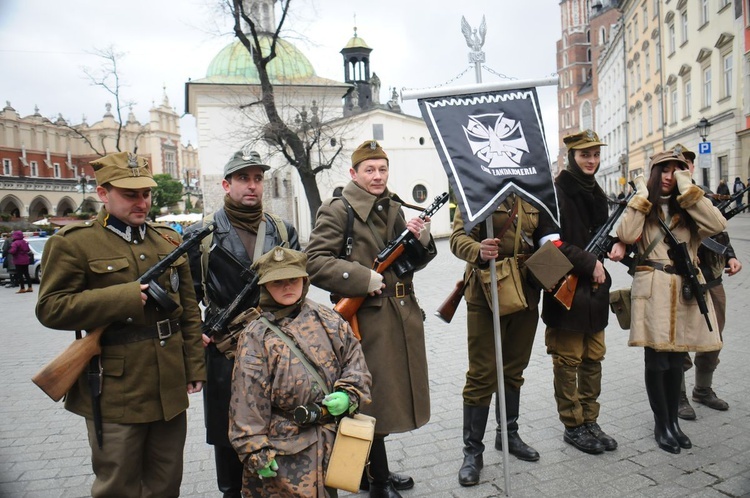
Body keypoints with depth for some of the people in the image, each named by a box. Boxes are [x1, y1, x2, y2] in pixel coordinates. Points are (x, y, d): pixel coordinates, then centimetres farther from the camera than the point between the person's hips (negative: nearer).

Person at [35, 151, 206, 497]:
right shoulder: (73, 243, -5)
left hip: (171, 389, 5)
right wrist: (124, 297, -20)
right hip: (115, 395, -4)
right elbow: (51, 308, -12)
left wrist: (194, 366, 8)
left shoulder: (169, 240, 9)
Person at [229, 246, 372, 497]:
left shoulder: (326, 319, 2)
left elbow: (354, 358, 8)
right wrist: (256, 452, -10)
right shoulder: (255, 337, -8)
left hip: (332, 440, 3)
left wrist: (349, 394, -9)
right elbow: (248, 398, -9)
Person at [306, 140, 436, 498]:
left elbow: (413, 263, 16)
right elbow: (315, 263, -16)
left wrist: (422, 239, -5)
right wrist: (364, 279, -21)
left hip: (401, 316, 8)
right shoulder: (338, 210, -8)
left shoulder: (393, 208, 13)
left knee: (392, 395, 17)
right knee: (374, 399, 2)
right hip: (367, 318, -7)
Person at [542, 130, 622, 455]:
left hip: (595, 288, 8)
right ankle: (573, 426, 16)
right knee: (567, 361, 3)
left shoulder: (595, 192, 14)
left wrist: (618, 245, 3)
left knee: (593, 358, 15)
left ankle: (590, 421, 28)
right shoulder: (556, 191, -11)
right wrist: (590, 264, -19)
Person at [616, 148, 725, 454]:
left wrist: (689, 190, -6)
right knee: (657, 361, -1)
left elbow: (717, 225, -8)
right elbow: (626, 236, -15)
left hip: (685, 291, 3)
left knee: (676, 360, 11)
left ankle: (673, 421, 26)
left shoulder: (687, 209, 13)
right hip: (653, 291, -3)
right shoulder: (641, 207, 6)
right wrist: (641, 197, -9)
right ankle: (661, 425, 14)